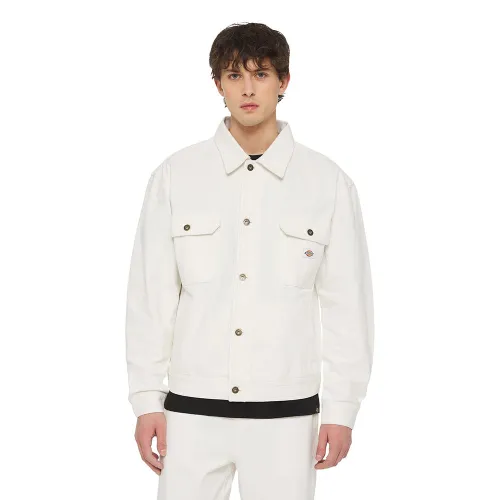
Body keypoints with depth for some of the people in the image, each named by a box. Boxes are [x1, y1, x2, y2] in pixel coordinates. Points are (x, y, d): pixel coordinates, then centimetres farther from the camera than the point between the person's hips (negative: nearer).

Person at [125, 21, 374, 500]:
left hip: (286, 413, 0)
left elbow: (346, 303, 2)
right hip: (192, 409, 0)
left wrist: (342, 409, 1)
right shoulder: (175, 176, 0)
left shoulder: (328, 182, 0)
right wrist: (146, 401, 1)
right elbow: (150, 295, 3)